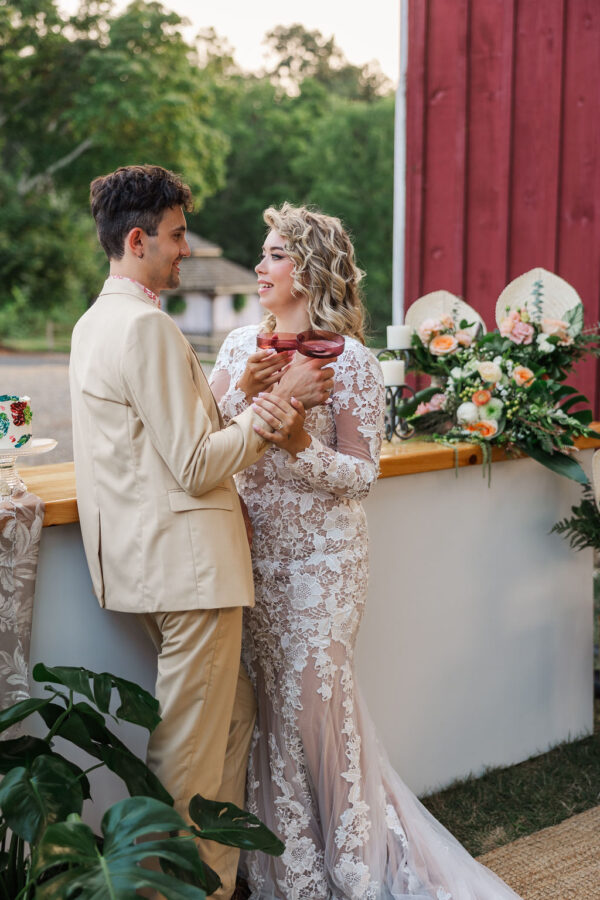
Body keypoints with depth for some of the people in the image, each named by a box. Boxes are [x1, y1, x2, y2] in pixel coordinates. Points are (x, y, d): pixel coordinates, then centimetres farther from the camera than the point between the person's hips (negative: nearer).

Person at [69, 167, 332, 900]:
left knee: (232, 713, 20)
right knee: (191, 754, 2)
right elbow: (196, 465, -19)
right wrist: (276, 402, -11)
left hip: (157, 558, 10)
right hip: (187, 562, -10)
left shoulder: (97, 321, 15)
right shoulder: (145, 326, -18)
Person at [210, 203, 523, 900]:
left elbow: (362, 473, -9)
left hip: (319, 554, -4)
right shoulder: (239, 346, 7)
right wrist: (242, 392, -13)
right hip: (253, 550, 5)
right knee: (266, 697, 8)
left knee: (310, 696, -1)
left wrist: (299, 443, -25)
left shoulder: (350, 360, -8)